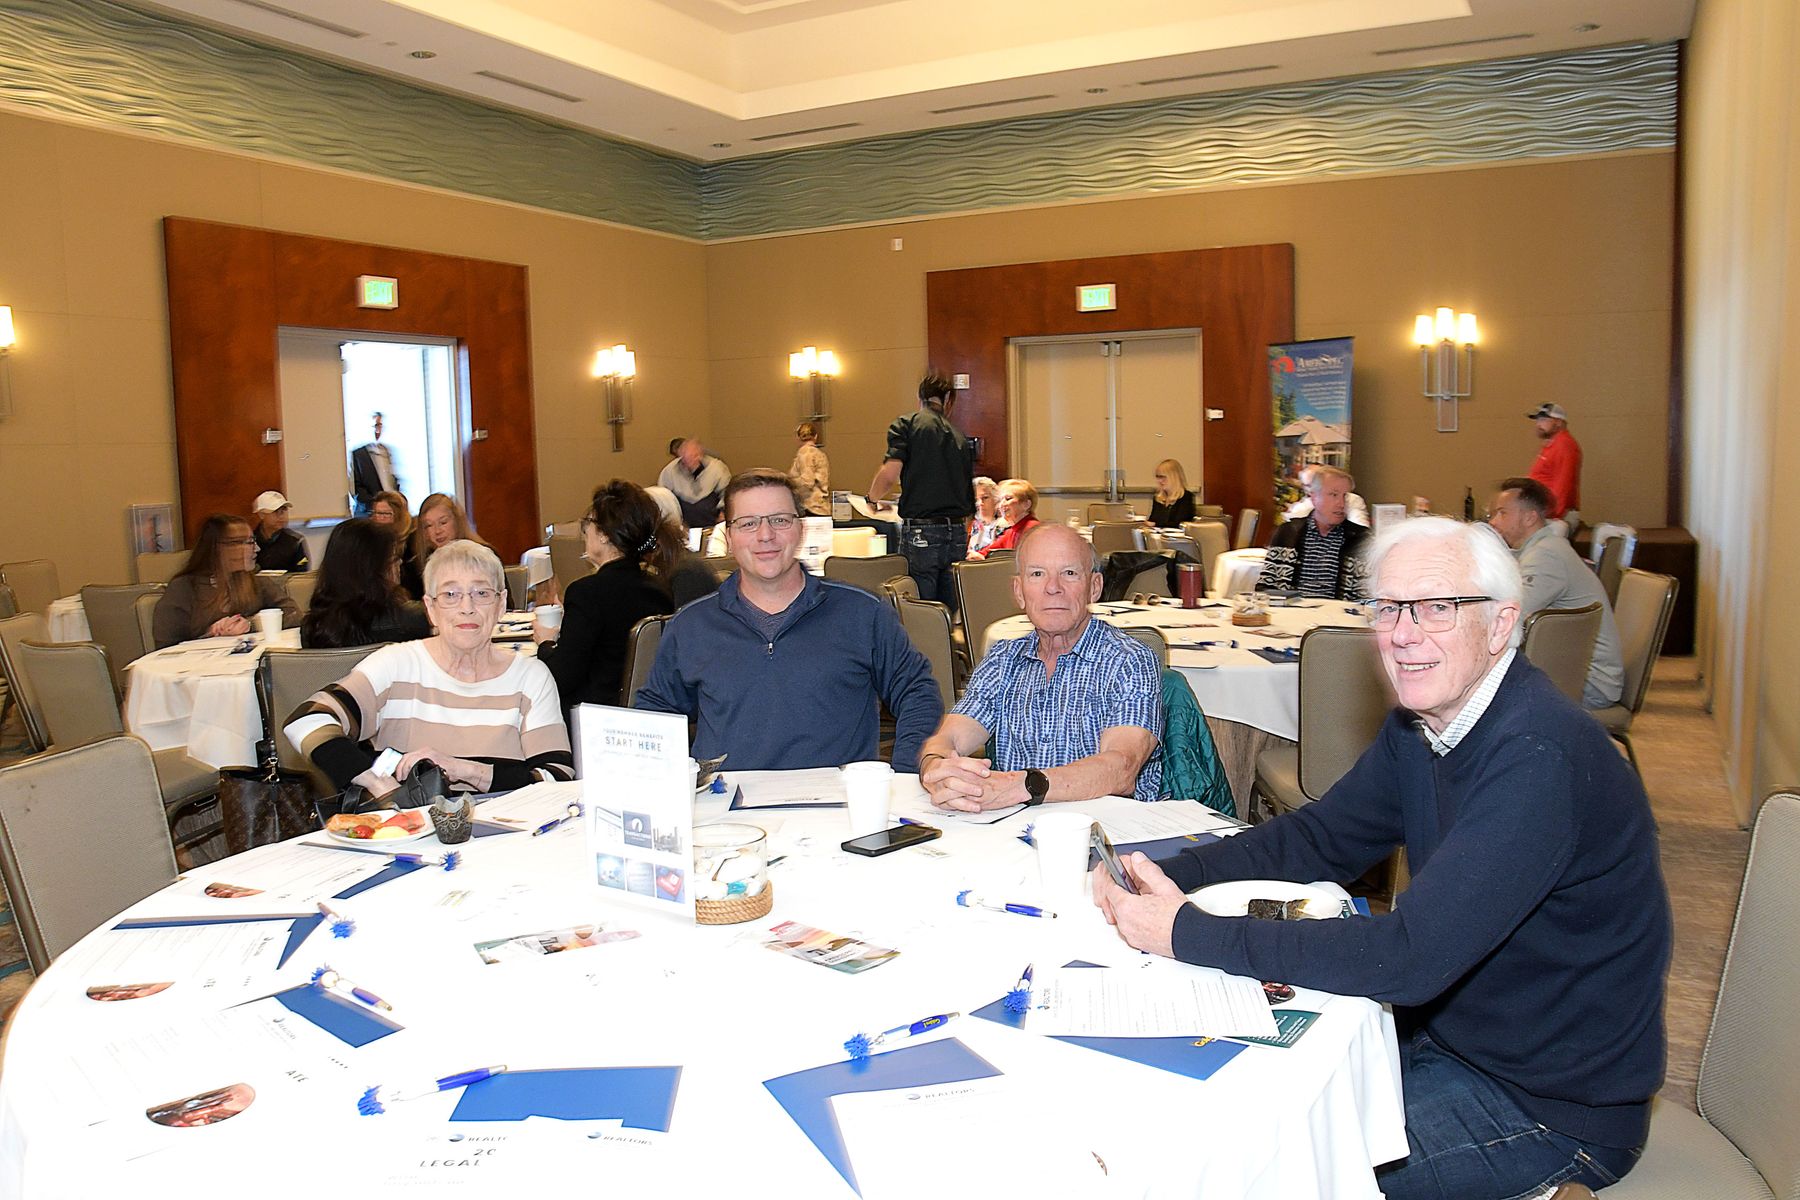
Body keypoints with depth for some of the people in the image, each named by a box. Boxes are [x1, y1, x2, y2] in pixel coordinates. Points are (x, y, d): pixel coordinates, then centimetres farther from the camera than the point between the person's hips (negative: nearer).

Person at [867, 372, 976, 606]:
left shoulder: (906, 424, 1)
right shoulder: (960, 437, 16)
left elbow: (890, 474, -12)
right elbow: (970, 506, 16)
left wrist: (871, 498, 6)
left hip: (920, 533, -5)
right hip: (957, 533, 5)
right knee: (950, 611, 10)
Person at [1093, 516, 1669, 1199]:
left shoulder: (1538, 758, -30)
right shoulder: (1419, 725, -1)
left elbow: (1411, 957, -34)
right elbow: (1320, 839, 6)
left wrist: (1187, 932, -32)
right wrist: (1171, 876, -11)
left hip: (1554, 1107, -7)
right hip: (1446, 1034, 8)